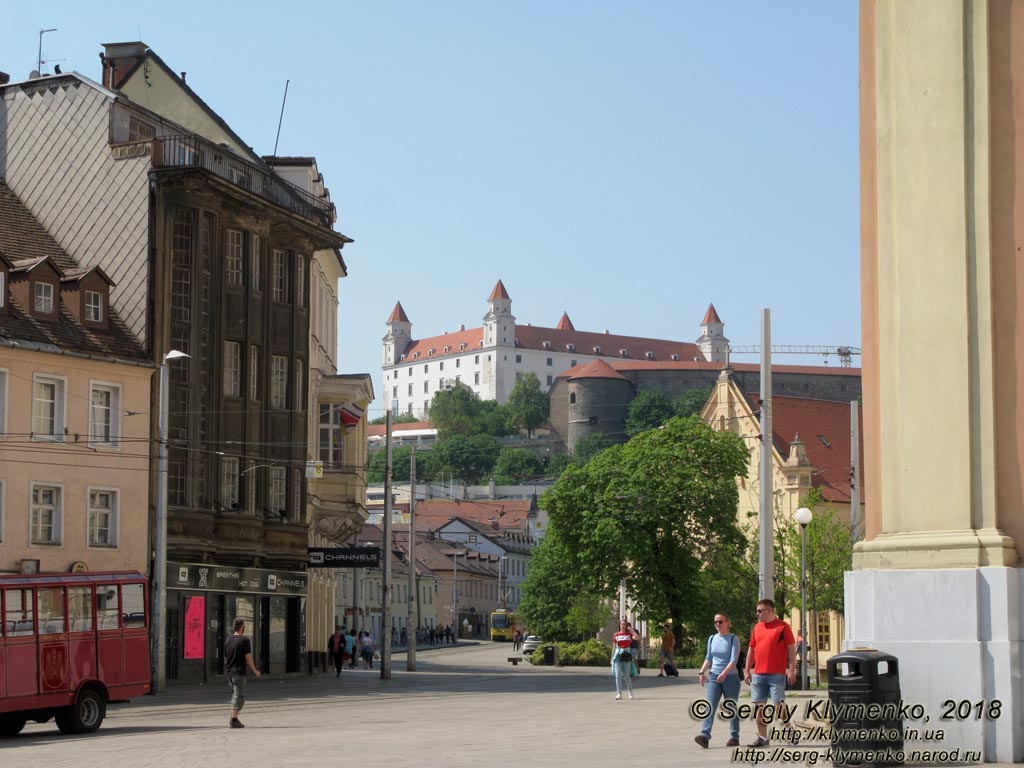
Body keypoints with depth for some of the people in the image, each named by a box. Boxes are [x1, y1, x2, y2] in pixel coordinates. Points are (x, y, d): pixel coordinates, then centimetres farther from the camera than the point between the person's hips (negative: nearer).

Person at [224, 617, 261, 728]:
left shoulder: (227, 640, 10)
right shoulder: (244, 640, -10)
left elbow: (225, 658, 14)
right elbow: (248, 657, -12)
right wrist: (254, 670, -2)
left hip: (229, 671, 7)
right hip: (239, 671, -7)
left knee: (235, 694, 18)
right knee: (239, 696, -2)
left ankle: (233, 718, 15)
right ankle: (234, 720, -6)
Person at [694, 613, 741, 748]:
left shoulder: (733, 639, -5)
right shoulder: (712, 639, 11)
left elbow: (734, 659, -14)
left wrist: (724, 673, -28)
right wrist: (702, 672, 4)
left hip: (730, 677, -4)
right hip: (713, 677, 4)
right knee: (710, 707, -11)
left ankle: (734, 737, 15)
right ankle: (705, 736, -23)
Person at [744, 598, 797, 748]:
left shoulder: (782, 627, -2)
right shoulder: (757, 628, 14)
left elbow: (791, 649, -3)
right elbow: (751, 650, 19)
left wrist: (792, 669, -10)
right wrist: (747, 670, 15)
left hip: (777, 674, -5)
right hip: (758, 673, 5)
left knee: (778, 704, -7)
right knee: (759, 706, 4)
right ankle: (762, 737, 10)